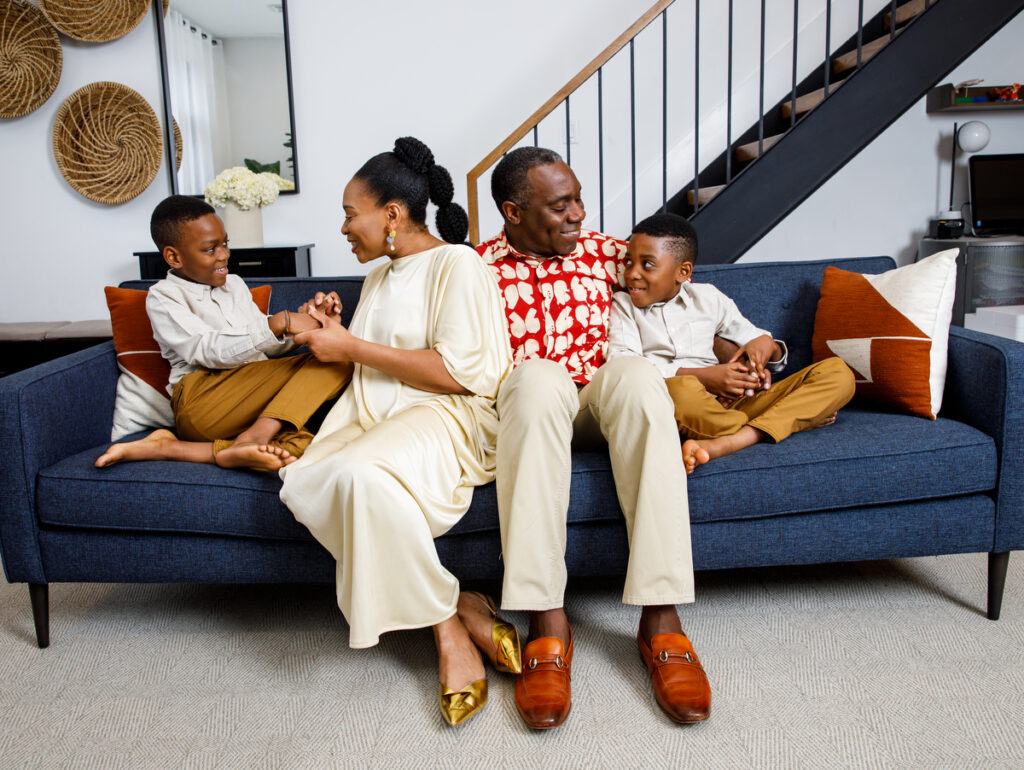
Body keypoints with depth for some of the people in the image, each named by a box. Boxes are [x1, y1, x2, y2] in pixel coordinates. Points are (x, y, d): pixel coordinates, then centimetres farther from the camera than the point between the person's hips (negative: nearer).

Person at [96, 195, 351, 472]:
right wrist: (280, 323, -21)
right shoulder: (163, 297, 5)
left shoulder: (234, 284, 26)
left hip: (255, 402, 7)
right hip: (200, 399, -6)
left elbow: (268, 345, 25)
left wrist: (307, 316, 6)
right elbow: (211, 351, -11)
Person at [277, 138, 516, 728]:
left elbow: (456, 372, -15)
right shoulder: (378, 277, 25)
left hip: (448, 414, -8)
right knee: (305, 480, -24)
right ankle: (460, 611, -19)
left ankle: (446, 625, -18)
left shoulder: (456, 264, -3)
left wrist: (353, 347, -9)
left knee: (362, 474, -38)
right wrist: (334, 333, 14)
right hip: (377, 415, 8)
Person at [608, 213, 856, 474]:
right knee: (680, 389, -41)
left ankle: (722, 444, -34)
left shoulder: (709, 298, 22)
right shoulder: (623, 305, 13)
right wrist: (704, 377, -14)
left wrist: (767, 346, -2)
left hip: (731, 402, 4)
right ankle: (798, 418, -13)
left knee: (838, 372, -11)